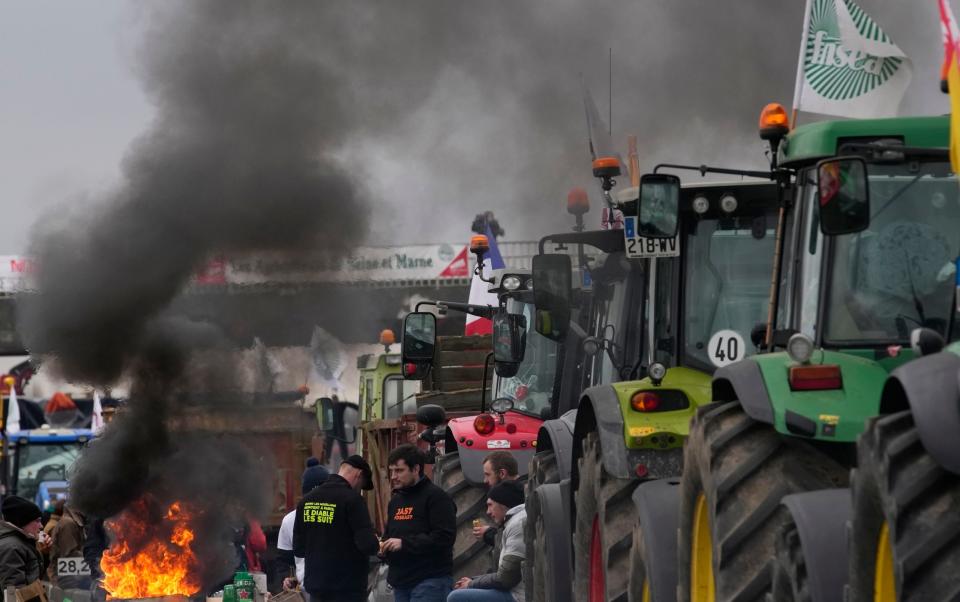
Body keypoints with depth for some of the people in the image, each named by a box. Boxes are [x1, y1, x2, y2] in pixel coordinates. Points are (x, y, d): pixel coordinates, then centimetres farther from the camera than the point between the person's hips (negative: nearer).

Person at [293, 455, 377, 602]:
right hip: (347, 590, -6)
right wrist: (376, 545, 2)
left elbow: (298, 549, 11)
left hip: (316, 589, 6)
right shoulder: (352, 499, -14)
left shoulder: (307, 500, 7)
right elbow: (368, 545, -19)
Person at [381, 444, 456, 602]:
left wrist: (404, 543, -21)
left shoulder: (436, 497, -8)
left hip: (430, 581, -8)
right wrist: (383, 546, 6)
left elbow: (445, 537, -18)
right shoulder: (395, 500, 19)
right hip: (401, 580, 8)